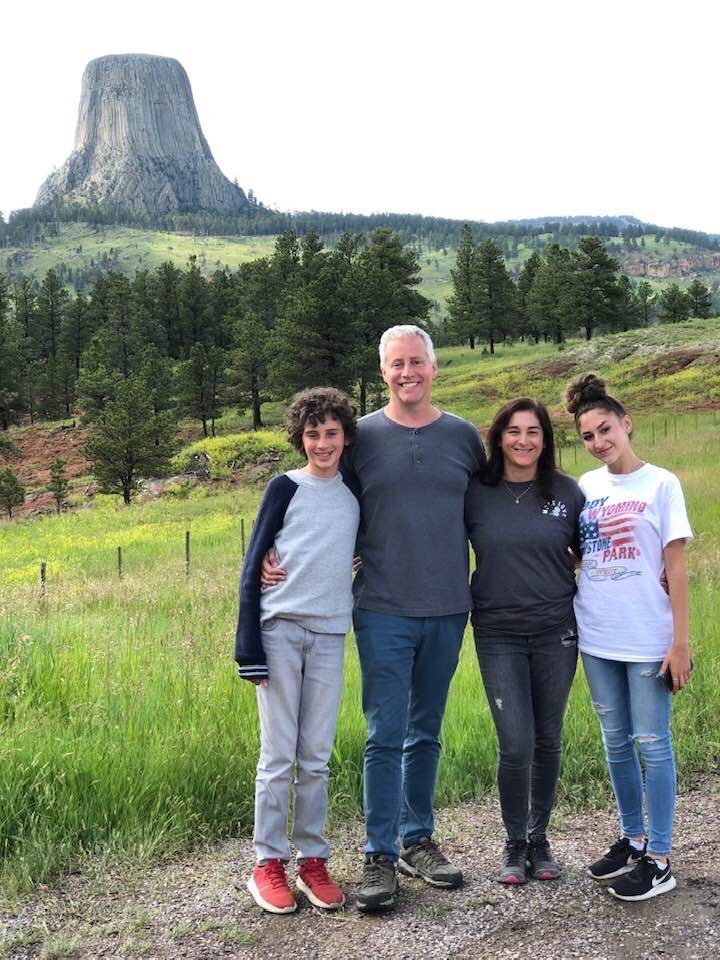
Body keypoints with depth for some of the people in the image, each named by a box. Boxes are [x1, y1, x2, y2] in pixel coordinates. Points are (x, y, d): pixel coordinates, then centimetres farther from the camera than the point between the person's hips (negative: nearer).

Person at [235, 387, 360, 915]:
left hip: (330, 635, 3)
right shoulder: (286, 487, -1)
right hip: (280, 630, -3)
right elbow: (253, 567, -3)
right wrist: (249, 648, -9)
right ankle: (269, 862, 11)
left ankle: (313, 857, 18)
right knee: (278, 754, 1)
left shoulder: (355, 495, 10)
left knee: (317, 756, 8)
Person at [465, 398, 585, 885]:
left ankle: (539, 838, 31)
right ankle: (515, 843, 19)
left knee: (547, 740, 11)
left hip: (556, 632, 2)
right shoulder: (475, 493, -3)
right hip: (499, 634, -1)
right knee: (516, 744, -4)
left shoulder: (567, 491, 0)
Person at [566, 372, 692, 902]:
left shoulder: (660, 483, -6)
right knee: (617, 743, 14)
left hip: (648, 639, -5)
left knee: (652, 743, 2)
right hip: (597, 639, 5)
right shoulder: (586, 486, 7)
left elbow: (675, 567, -7)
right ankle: (632, 839, 30)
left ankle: (658, 859, 13)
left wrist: (680, 641, -10)